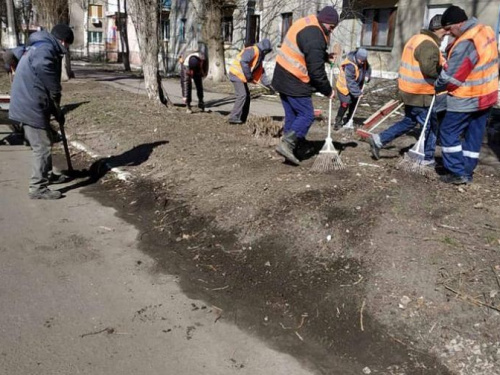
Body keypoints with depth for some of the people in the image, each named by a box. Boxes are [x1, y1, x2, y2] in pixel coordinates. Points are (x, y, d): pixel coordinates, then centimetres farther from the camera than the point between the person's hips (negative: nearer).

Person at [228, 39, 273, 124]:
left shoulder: (260, 56, 19)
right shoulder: (252, 50, -13)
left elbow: (261, 72, 21)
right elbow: (243, 62, -28)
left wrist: (268, 84, 12)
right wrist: (249, 76, -21)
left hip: (241, 76, 10)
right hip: (236, 74, -10)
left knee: (247, 96, 10)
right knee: (242, 95, -16)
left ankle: (242, 119, 13)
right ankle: (233, 118, -15)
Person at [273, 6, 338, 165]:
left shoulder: (306, 23, 12)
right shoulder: (314, 35, -20)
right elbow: (316, 70, -20)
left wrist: (326, 56, 8)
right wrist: (328, 90, -9)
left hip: (284, 78, 10)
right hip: (294, 82, -10)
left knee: (291, 115, 13)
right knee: (306, 115, -5)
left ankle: (289, 145, 16)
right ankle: (286, 144, -14)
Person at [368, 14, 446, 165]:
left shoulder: (417, 39, 15)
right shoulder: (428, 44, -18)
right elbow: (429, 68, -30)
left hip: (410, 91, 10)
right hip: (420, 95, -10)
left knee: (409, 121, 20)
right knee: (431, 125, 4)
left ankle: (378, 140, 16)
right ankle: (427, 158, 15)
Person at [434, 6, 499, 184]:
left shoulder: (466, 42, -25)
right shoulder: (485, 31, 6)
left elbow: (451, 76, -20)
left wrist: (437, 87, -2)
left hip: (467, 98, -9)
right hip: (486, 94, 9)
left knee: (448, 132, 1)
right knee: (474, 134, 13)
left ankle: (458, 172, 2)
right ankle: (467, 171, 21)